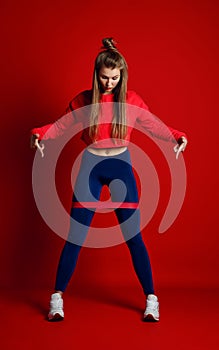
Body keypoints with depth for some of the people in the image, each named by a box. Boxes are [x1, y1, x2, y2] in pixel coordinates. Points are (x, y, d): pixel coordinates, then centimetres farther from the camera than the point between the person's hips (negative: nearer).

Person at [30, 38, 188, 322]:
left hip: (121, 166, 0)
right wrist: (39, 133, -14)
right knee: (76, 236, 0)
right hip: (90, 166, 0)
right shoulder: (83, 100, 0)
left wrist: (177, 136, -11)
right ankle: (57, 297, 13)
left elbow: (154, 126, 7)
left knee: (133, 235, 0)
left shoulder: (131, 100, 0)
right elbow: (60, 126, 6)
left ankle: (151, 299, 11)